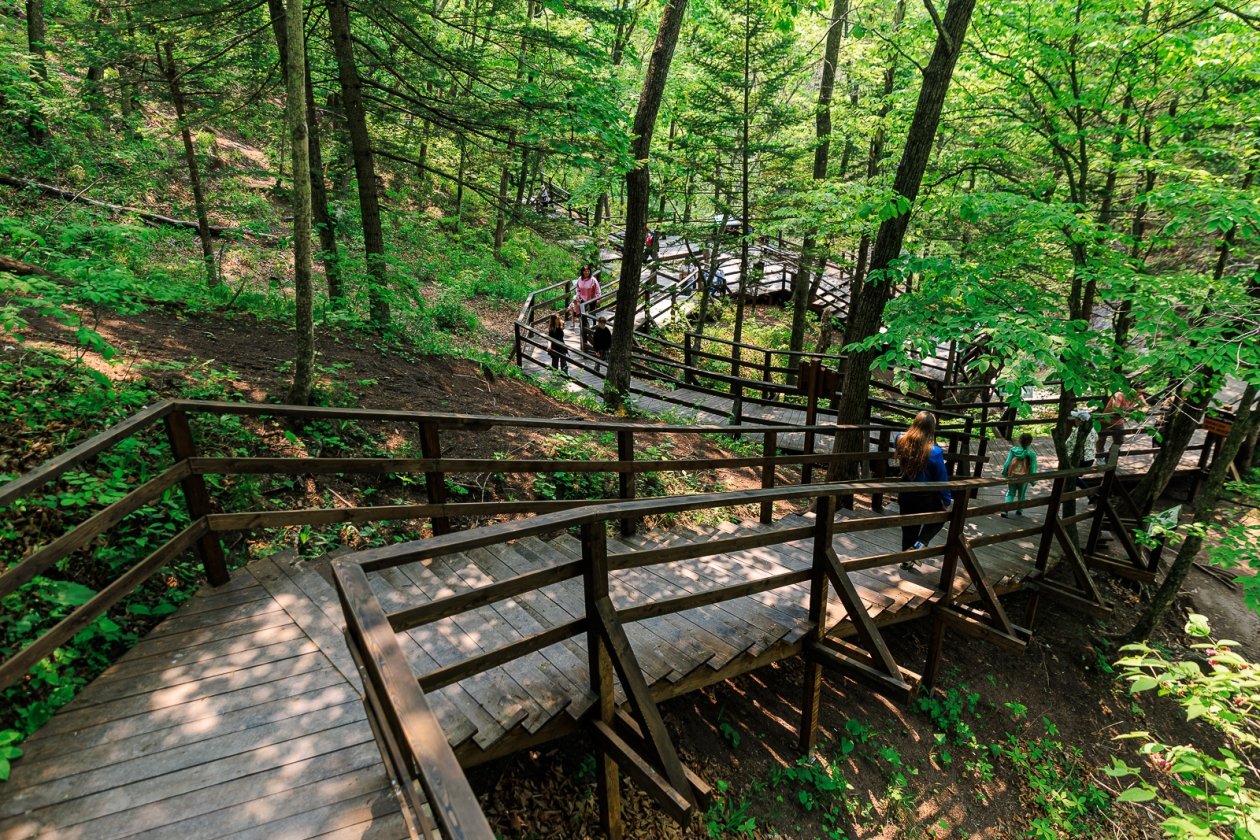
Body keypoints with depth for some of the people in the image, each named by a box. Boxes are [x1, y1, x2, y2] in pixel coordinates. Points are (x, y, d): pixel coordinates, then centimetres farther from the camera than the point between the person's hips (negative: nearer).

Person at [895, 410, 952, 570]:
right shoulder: (934, 452, -26)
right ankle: (919, 544, 6)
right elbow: (941, 479, -15)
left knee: (909, 527, 22)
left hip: (905, 494, 4)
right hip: (926, 497, -4)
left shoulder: (901, 441, -14)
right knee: (938, 520, 25)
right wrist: (947, 499, -1)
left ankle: (907, 560, 35)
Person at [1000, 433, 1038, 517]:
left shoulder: (1013, 450, -6)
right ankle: (1019, 510, 36)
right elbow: (1033, 468, -7)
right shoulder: (1031, 454, -9)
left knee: (1010, 493, 15)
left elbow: (1007, 463, -5)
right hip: (1024, 478, 0)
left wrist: (1004, 473, 8)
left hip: (1012, 476, 1)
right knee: (1021, 495, 22)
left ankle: (1005, 510, -3)